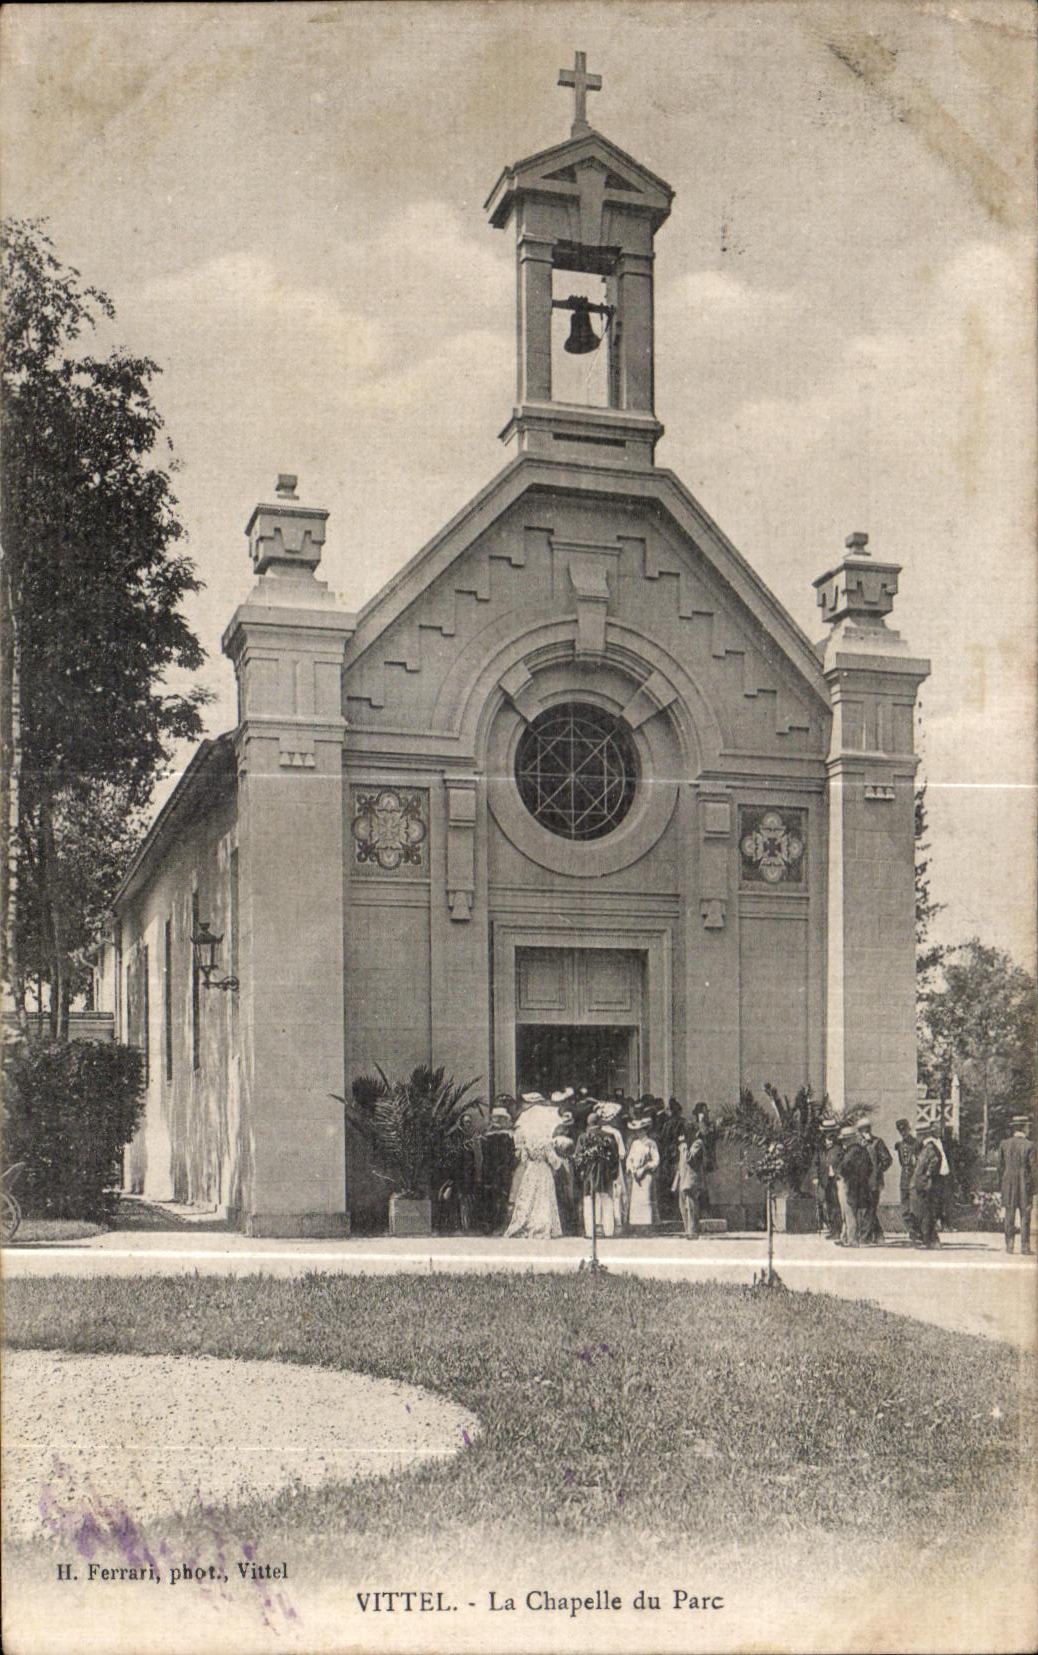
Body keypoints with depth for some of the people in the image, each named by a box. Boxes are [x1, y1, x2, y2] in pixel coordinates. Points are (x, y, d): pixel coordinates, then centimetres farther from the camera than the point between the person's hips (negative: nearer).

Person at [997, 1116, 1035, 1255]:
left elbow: (1001, 1166, 3)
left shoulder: (1004, 1144, 0)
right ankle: (1025, 1245, 4)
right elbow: (1032, 1167, -8)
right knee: (1025, 1216, 4)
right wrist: (1033, 1187, 0)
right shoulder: (1029, 1145, -10)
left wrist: (1001, 1183, 12)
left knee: (1009, 1215, 8)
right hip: (1025, 1183, -3)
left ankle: (1009, 1245, 8)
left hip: (1009, 1183, 3)